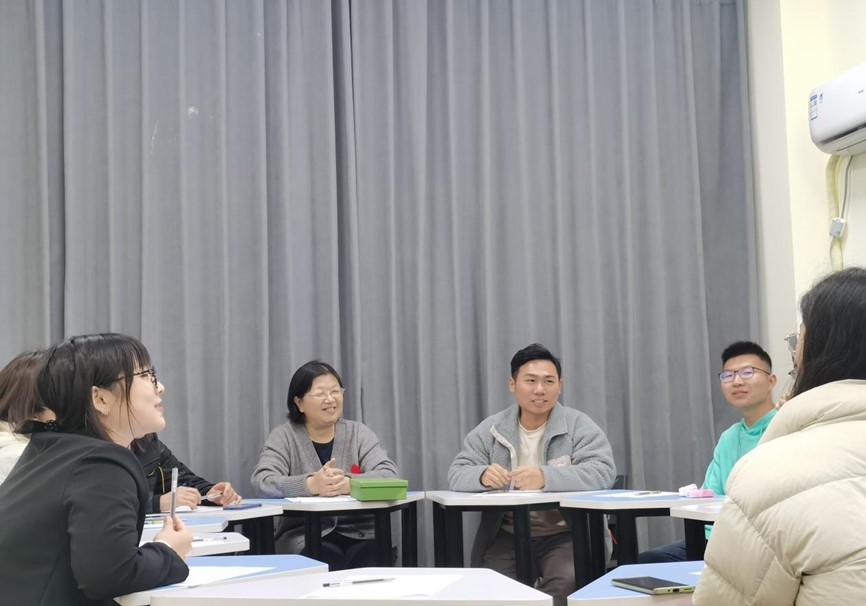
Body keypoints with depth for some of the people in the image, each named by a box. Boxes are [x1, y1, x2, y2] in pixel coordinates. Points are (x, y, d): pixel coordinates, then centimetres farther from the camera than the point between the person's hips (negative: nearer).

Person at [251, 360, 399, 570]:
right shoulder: (283, 437, 4)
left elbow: (388, 474, -5)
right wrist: (311, 485, -32)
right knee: (330, 559, -32)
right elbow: (262, 481, -13)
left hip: (359, 534, 2)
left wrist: (349, 484, -27)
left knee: (367, 560, -29)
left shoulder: (358, 433, 9)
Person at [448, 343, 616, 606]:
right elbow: (457, 474, 3)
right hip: (507, 537, 2)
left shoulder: (579, 426, 0)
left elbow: (602, 472, -15)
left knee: (566, 581, -31)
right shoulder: (490, 429, 8)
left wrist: (546, 478, -31)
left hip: (564, 535, -2)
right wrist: (483, 476, -22)